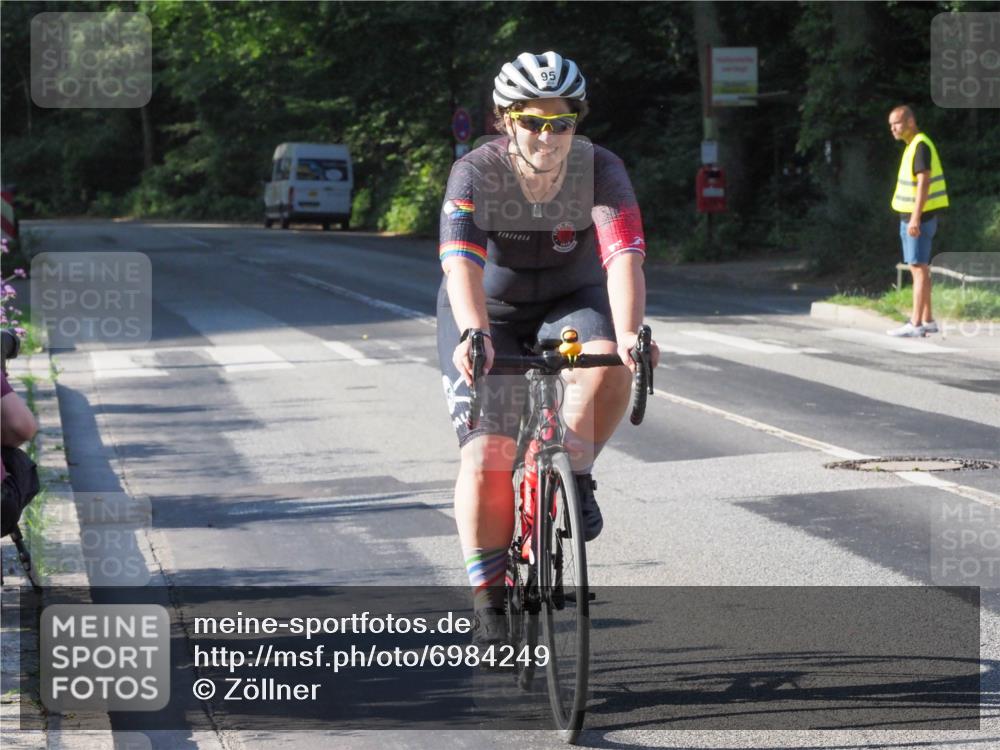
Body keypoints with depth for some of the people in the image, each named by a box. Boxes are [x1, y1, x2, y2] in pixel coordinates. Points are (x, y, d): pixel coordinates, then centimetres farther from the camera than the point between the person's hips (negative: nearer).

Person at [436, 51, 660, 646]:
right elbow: (462, 263, -36)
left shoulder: (601, 171, -21)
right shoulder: (476, 174, -23)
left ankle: (575, 477, -6)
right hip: (488, 313, -1)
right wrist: (474, 334, -55)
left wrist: (628, 334, -53)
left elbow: (624, 256, -35)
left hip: (569, 303, 1)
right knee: (487, 457, -13)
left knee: (608, 369, -33)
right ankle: (489, 599, 1)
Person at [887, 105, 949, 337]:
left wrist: (915, 218, -26)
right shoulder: (913, 145, 15)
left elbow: (924, 182, -21)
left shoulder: (921, 146, -15)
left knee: (919, 268, -10)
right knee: (919, 268, 13)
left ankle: (916, 324, -12)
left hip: (918, 217, -10)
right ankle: (927, 320, 19)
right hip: (912, 216, 10)